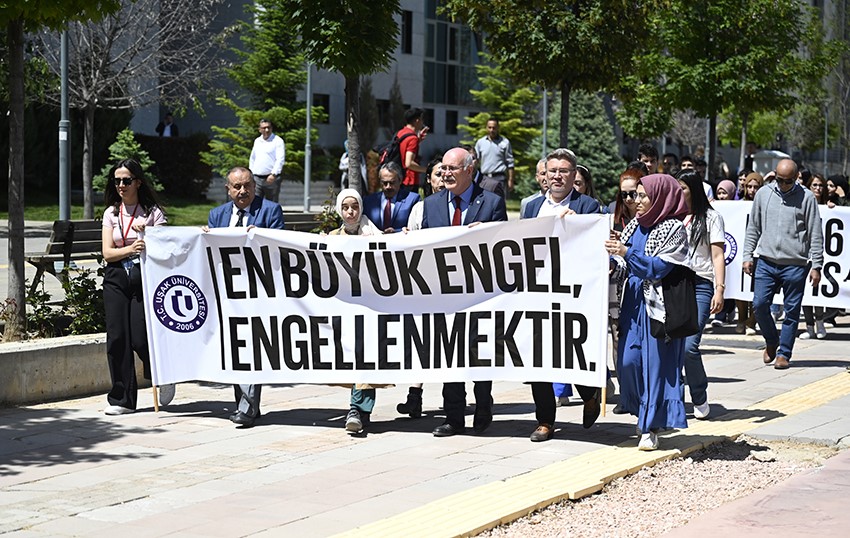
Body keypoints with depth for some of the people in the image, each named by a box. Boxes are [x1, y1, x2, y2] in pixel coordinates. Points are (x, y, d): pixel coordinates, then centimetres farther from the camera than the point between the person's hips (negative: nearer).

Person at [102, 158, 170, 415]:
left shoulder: (153, 212, 2)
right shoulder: (111, 213, 11)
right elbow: (107, 252, 2)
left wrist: (146, 233, -14)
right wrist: (131, 250, -15)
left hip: (144, 277, -3)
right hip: (116, 280, 3)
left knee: (140, 338, -11)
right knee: (117, 338, -1)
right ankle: (123, 399, 7)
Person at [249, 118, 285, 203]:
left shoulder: (278, 141, -4)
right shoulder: (257, 141, 15)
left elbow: (280, 160, -13)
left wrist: (273, 174, -22)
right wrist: (251, 173, 18)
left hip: (271, 178, -5)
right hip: (256, 179, 5)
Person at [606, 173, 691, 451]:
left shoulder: (673, 229, -7)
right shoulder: (636, 225, 12)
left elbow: (660, 267, -16)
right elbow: (625, 269, 14)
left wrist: (627, 253, -23)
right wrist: (613, 260, -8)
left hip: (657, 305, -6)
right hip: (632, 302, 6)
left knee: (656, 363, -3)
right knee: (628, 360, 2)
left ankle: (651, 427, 3)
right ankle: (645, 414, 20)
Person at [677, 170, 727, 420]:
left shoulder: (710, 217, 5)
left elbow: (717, 256, 0)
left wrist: (719, 289, -9)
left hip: (700, 286, -4)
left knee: (689, 346, -13)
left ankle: (701, 399, 3)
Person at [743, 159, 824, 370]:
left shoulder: (806, 198, -1)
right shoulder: (763, 194, 8)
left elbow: (816, 235, 0)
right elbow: (753, 228, 14)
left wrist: (816, 266, -4)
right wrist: (747, 256, 7)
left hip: (795, 265, -2)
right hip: (766, 262, 2)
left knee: (792, 311, 2)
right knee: (759, 304, -5)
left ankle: (784, 353, 12)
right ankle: (771, 341, 19)